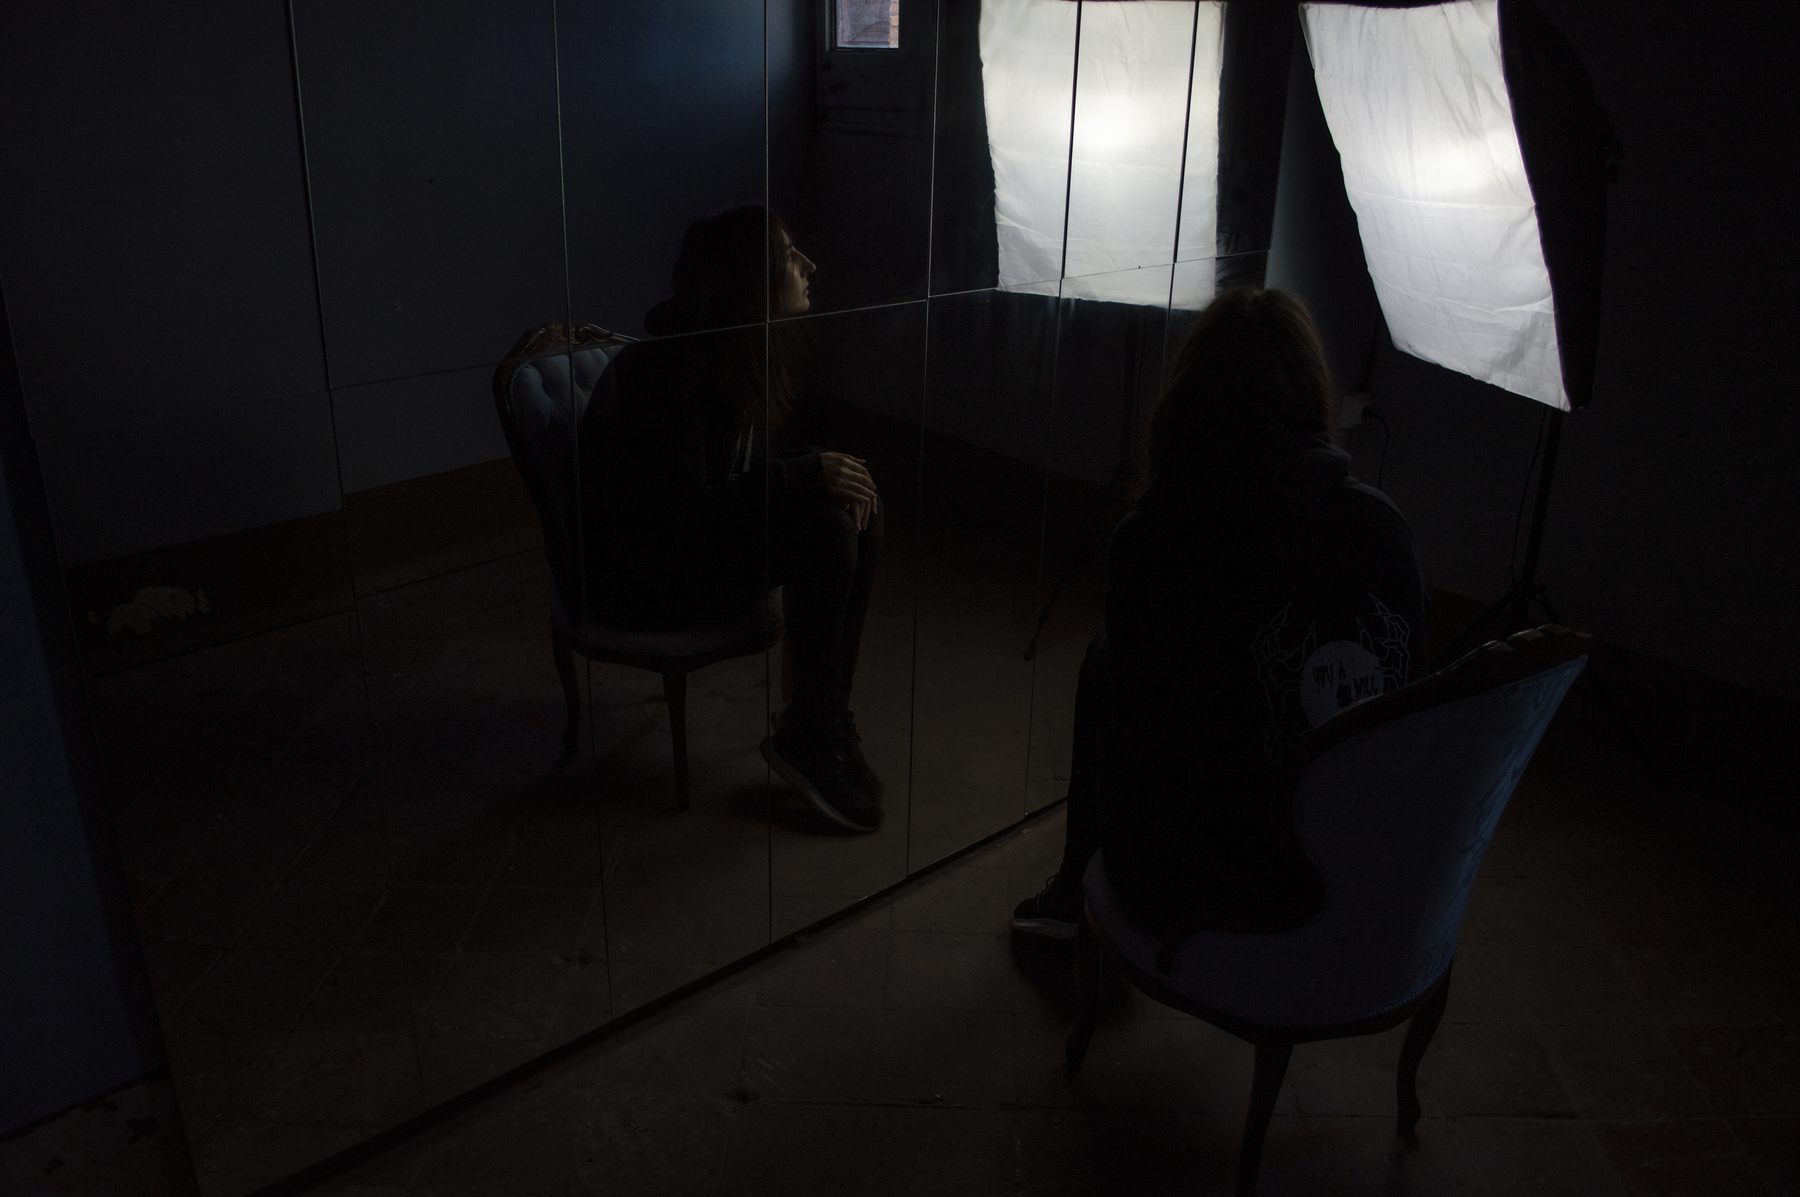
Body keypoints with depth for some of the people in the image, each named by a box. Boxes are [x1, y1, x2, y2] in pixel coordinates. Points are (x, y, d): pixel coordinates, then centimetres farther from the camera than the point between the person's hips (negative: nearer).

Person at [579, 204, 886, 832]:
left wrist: (825, 466, -11)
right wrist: (804, 478, -28)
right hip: (639, 571, -9)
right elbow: (678, 511, -29)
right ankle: (805, 738, -10)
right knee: (824, 533, -25)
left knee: (859, 514, -9)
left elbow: (768, 450, 11)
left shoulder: (747, 351, 0)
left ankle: (827, 718, -5)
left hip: (697, 532, 9)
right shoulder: (671, 368, -27)